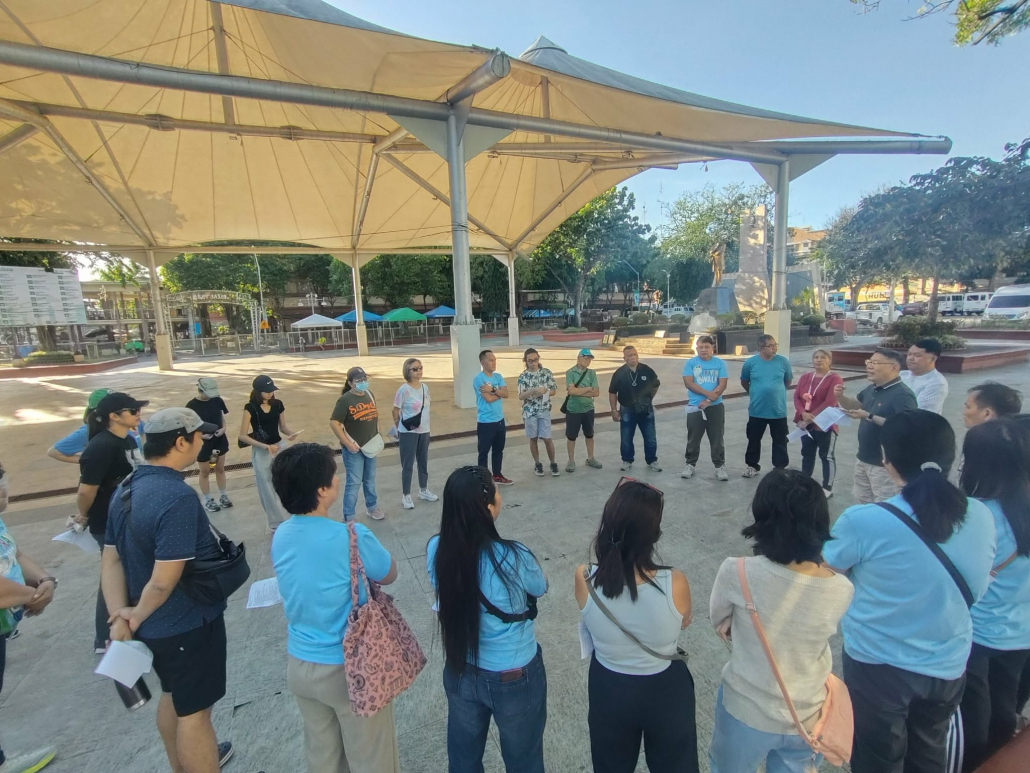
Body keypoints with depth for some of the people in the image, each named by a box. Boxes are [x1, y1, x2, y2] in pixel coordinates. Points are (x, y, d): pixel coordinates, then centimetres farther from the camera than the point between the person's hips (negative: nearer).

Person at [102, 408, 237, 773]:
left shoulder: (126, 488, -1)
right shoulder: (178, 496, -30)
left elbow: (111, 559, 1)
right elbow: (164, 581, -29)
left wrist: (120, 617, -4)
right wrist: (137, 618, -12)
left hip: (155, 624, 9)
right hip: (188, 624, -9)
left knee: (172, 696, 28)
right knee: (194, 709, 11)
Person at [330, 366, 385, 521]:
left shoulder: (370, 395, 6)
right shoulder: (345, 400, -17)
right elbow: (334, 423, -20)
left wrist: (378, 436, 10)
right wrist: (348, 444, -19)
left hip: (370, 446, 7)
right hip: (354, 449, -7)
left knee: (370, 480, 20)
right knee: (354, 483, -1)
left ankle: (372, 508, 38)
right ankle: (348, 518, 13)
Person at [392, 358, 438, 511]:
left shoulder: (425, 387, 3)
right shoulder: (404, 390, -16)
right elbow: (395, 412, -9)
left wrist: (424, 422, 8)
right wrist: (401, 428, 0)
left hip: (424, 431, 6)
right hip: (408, 433, -6)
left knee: (423, 462, 17)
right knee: (408, 464, 4)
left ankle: (424, 490, 34)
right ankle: (406, 496, 17)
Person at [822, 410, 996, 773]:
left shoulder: (864, 521, -29)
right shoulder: (981, 517, -11)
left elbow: (826, 571, -12)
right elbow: (975, 590, 5)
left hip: (877, 665, -4)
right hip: (947, 666, 5)